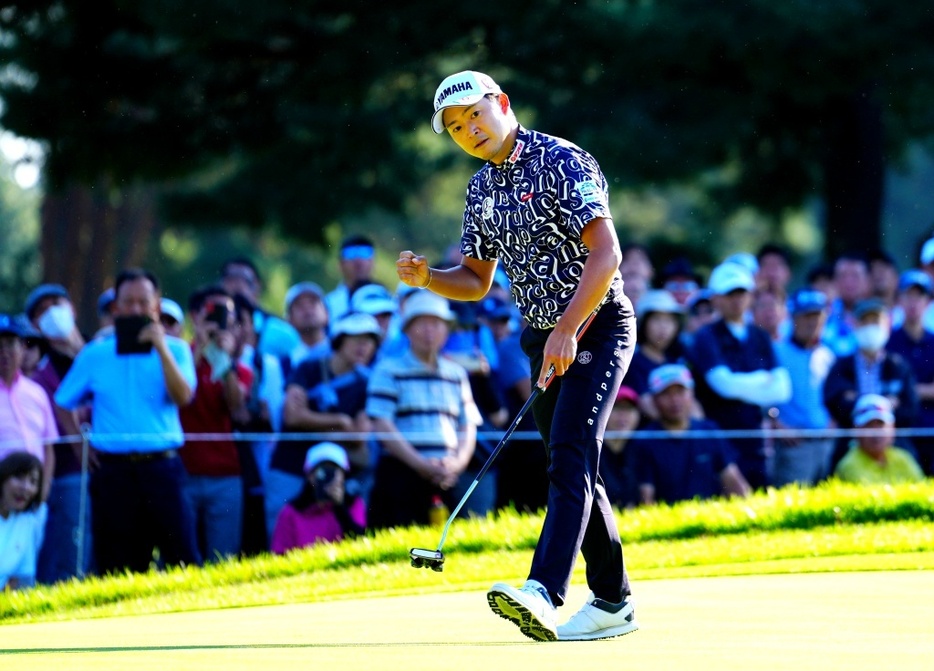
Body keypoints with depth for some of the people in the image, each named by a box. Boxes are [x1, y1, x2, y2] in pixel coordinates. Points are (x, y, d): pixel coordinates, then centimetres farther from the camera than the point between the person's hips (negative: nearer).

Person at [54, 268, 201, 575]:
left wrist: (161, 348, -15)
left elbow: (183, 397, -10)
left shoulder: (174, 349, 6)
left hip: (161, 466, -1)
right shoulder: (95, 354, 9)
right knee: (117, 569, 3)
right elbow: (63, 404, 17)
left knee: (182, 556, -8)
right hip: (113, 467, 1)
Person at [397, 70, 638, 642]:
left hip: (596, 327, -8)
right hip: (543, 338, 8)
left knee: (571, 458, -20)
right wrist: (426, 278, -3)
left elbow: (606, 253, -22)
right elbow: (476, 282, 18)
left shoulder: (562, 162, -14)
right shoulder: (482, 188, 11)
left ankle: (544, 593, -33)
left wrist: (567, 329, -27)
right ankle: (613, 602, 18)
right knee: (572, 468, 10)